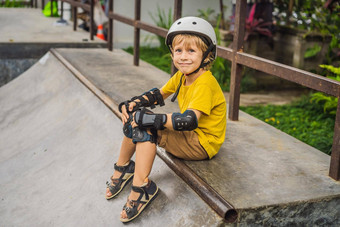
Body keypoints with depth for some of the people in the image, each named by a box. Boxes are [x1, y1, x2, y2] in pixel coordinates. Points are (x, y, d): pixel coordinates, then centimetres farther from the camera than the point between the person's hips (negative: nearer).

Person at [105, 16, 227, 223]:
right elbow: (159, 94, 14)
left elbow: (189, 121, -36)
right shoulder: (181, 76, 3)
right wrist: (132, 104, -4)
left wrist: (151, 118, -35)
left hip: (202, 143, -9)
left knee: (145, 126, -25)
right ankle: (123, 167, 20)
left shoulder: (205, 84, -25)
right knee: (135, 116, 4)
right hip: (188, 135, 9)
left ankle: (142, 188, -21)